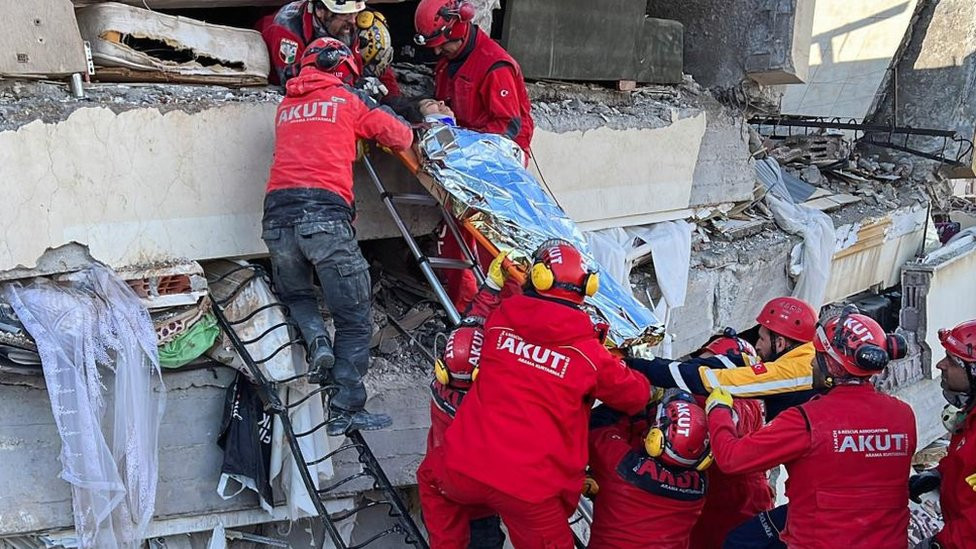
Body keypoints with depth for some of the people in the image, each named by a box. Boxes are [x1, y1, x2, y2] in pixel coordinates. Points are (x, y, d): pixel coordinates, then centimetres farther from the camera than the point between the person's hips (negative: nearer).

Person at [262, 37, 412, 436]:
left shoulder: (286, 105, 24)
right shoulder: (348, 98, 12)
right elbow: (401, 137, 14)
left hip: (277, 213, 4)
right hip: (325, 213, -4)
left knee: (294, 294, 29)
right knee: (354, 318, 6)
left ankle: (315, 338, 0)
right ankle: (346, 410, 7)